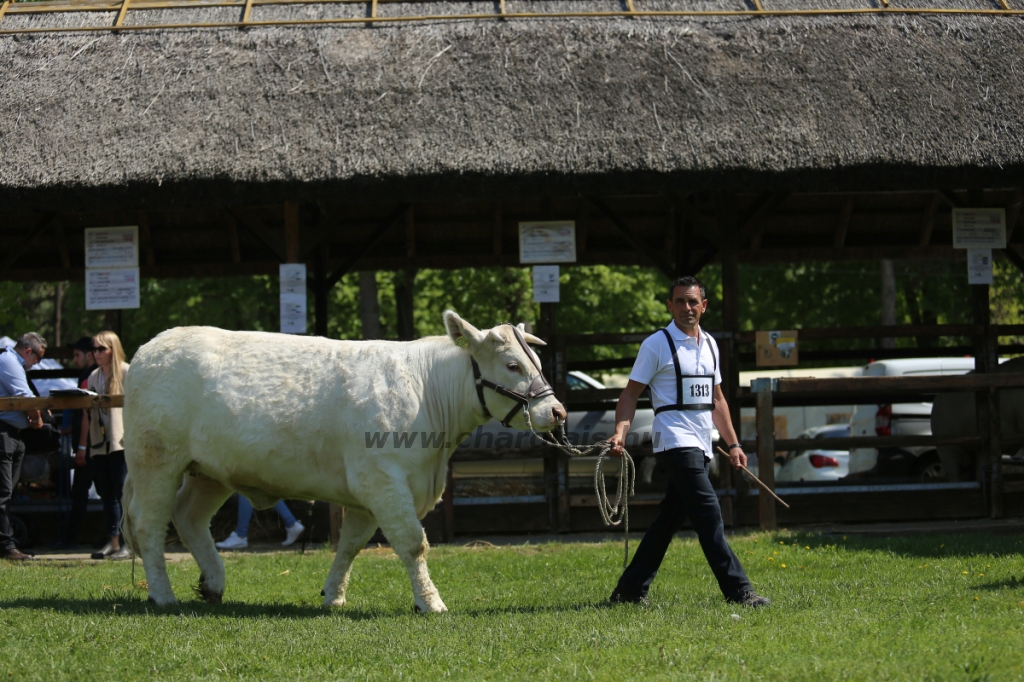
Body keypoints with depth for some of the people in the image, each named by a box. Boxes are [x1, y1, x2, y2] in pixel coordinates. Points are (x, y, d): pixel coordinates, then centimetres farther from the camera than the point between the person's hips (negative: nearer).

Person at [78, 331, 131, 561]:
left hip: (121, 443, -6)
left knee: (122, 493, -8)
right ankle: (113, 542, 9)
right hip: (99, 444, 6)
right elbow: (87, 414, 18)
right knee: (107, 495, 6)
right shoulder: (93, 377, 16)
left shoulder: (127, 373, -2)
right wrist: (82, 445, 17)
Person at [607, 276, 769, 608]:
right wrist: (620, 432, -18)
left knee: (670, 518, 9)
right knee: (708, 514, -16)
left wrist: (733, 444, 20)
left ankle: (631, 589, 17)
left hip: (700, 444, 7)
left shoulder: (709, 344, 16)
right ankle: (737, 590, -18)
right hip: (675, 440, -7)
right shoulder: (657, 344, -4)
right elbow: (631, 393, -4)